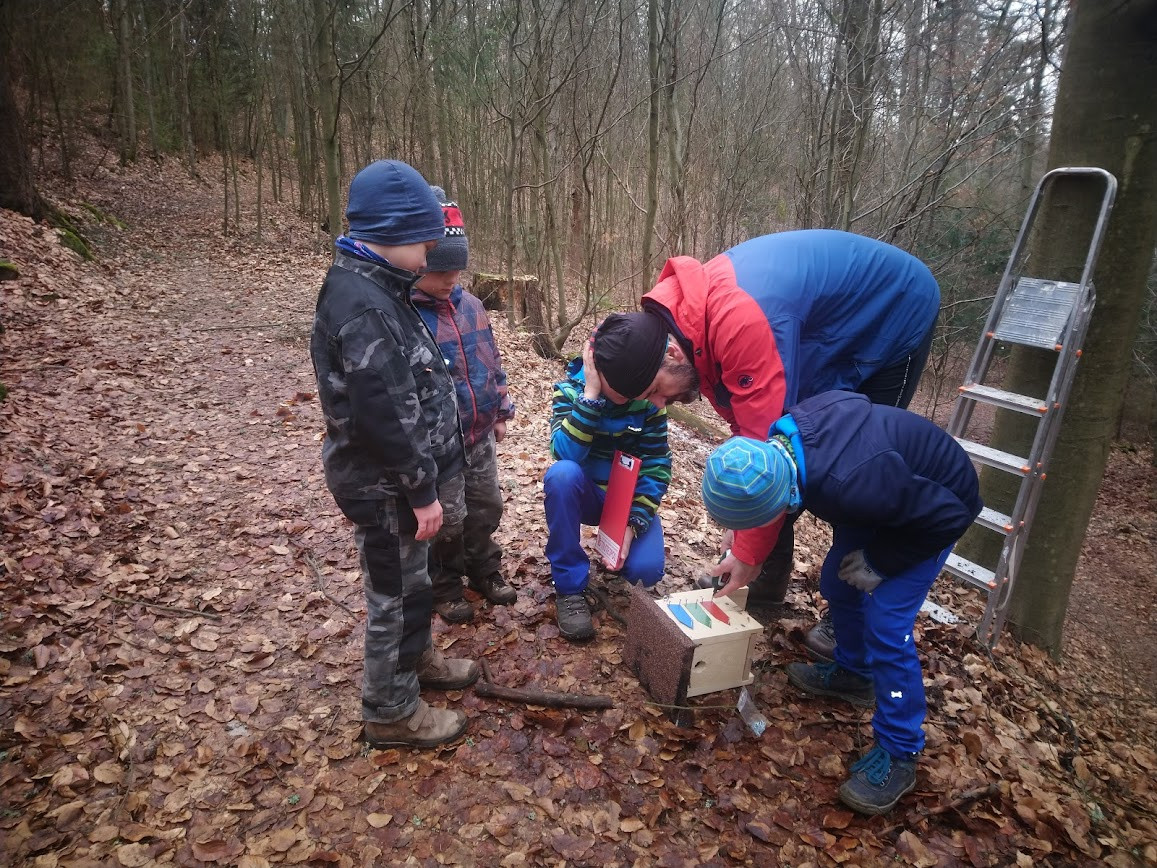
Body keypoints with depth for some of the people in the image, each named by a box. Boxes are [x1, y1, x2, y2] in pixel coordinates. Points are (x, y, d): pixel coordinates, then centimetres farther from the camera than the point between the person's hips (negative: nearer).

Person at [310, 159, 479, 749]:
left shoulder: (374, 286, 7)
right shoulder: (361, 303, -26)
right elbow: (383, 415, -28)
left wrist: (428, 478, 19)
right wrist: (422, 490, -20)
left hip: (399, 478, 9)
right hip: (385, 486, -9)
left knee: (410, 579, 26)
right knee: (393, 594, 8)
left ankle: (414, 656, 48)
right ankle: (391, 712, 28)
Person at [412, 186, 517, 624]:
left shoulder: (470, 305, 2)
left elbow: (491, 360, 13)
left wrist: (501, 411, 16)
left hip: (480, 436, 6)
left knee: (486, 507, 20)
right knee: (445, 521, 11)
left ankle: (484, 568, 43)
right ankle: (444, 585, 34)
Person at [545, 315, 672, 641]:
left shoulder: (648, 397, -13)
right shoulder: (571, 389, -16)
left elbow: (657, 465, -12)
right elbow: (565, 453, -31)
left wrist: (634, 522, -23)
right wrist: (591, 393, -37)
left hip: (630, 499, 1)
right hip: (585, 494, 0)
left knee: (645, 571, -25)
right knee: (562, 473, -35)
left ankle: (620, 541, 15)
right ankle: (570, 585, -20)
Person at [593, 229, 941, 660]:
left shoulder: (739, 322, -41)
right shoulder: (686, 320, -12)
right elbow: (746, 423, -6)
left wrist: (748, 553, -25)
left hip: (895, 315, -7)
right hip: (831, 327, 8)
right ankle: (768, 583, 19)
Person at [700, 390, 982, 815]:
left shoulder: (850, 486, -46)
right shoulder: (782, 438, -24)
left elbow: (948, 516, -31)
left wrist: (879, 563, -18)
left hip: (939, 508, -7)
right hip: (899, 487, 8)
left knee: (886, 625, -12)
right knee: (838, 584, 14)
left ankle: (899, 753, 4)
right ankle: (853, 672, 38)